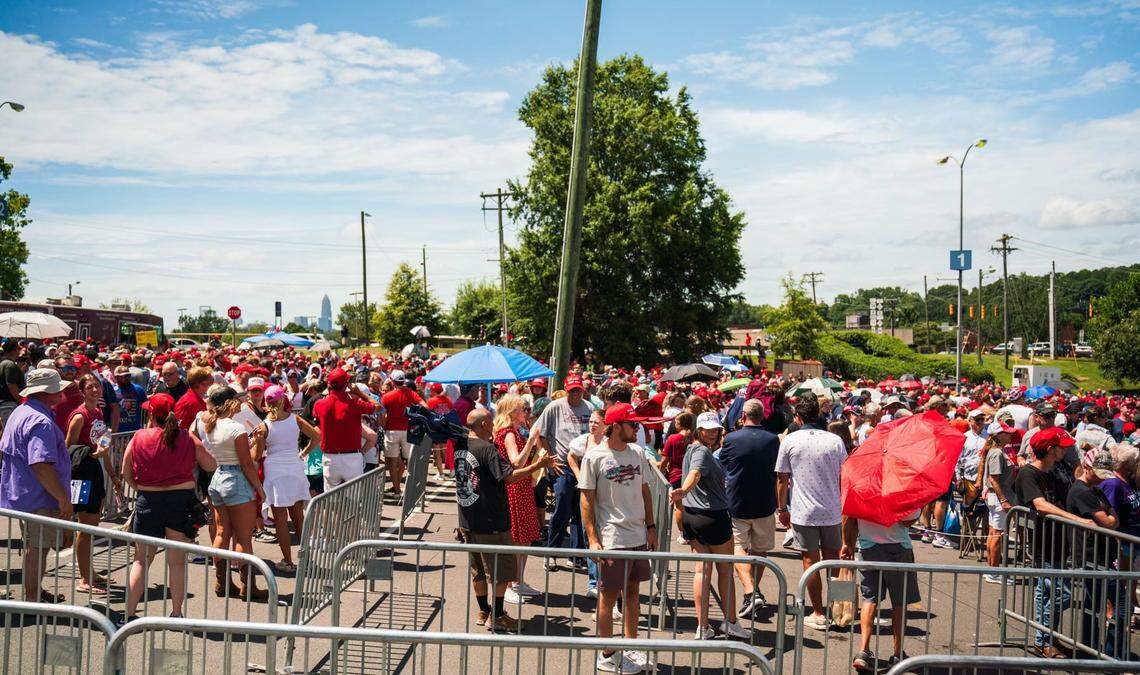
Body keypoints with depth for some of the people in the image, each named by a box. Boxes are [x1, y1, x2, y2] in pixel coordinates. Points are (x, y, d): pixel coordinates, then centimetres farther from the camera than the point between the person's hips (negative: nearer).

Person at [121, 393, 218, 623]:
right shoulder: (187, 439, -5)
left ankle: (129, 614, 11)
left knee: (141, 560, 13)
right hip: (182, 500, 0)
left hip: (149, 501, 0)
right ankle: (176, 613, 14)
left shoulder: (139, 438, -3)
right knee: (177, 561, 9)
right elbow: (211, 465, 4)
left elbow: (126, 473, 3)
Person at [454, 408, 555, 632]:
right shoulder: (487, 449, -19)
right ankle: (496, 616, 10)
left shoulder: (459, 447, 6)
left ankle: (483, 612, 27)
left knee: (478, 570, 18)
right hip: (490, 521, -8)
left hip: (467, 520, 8)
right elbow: (509, 477, -25)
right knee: (502, 570, 5)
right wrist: (537, 465, -20)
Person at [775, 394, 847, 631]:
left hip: (803, 513, -2)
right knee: (832, 559, 15)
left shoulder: (790, 440, -6)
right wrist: (845, 506, 17)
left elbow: (782, 479, -3)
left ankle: (818, 614, 10)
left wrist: (782, 508, 8)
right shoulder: (835, 440, -1)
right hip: (832, 511, 3)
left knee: (811, 561, 5)